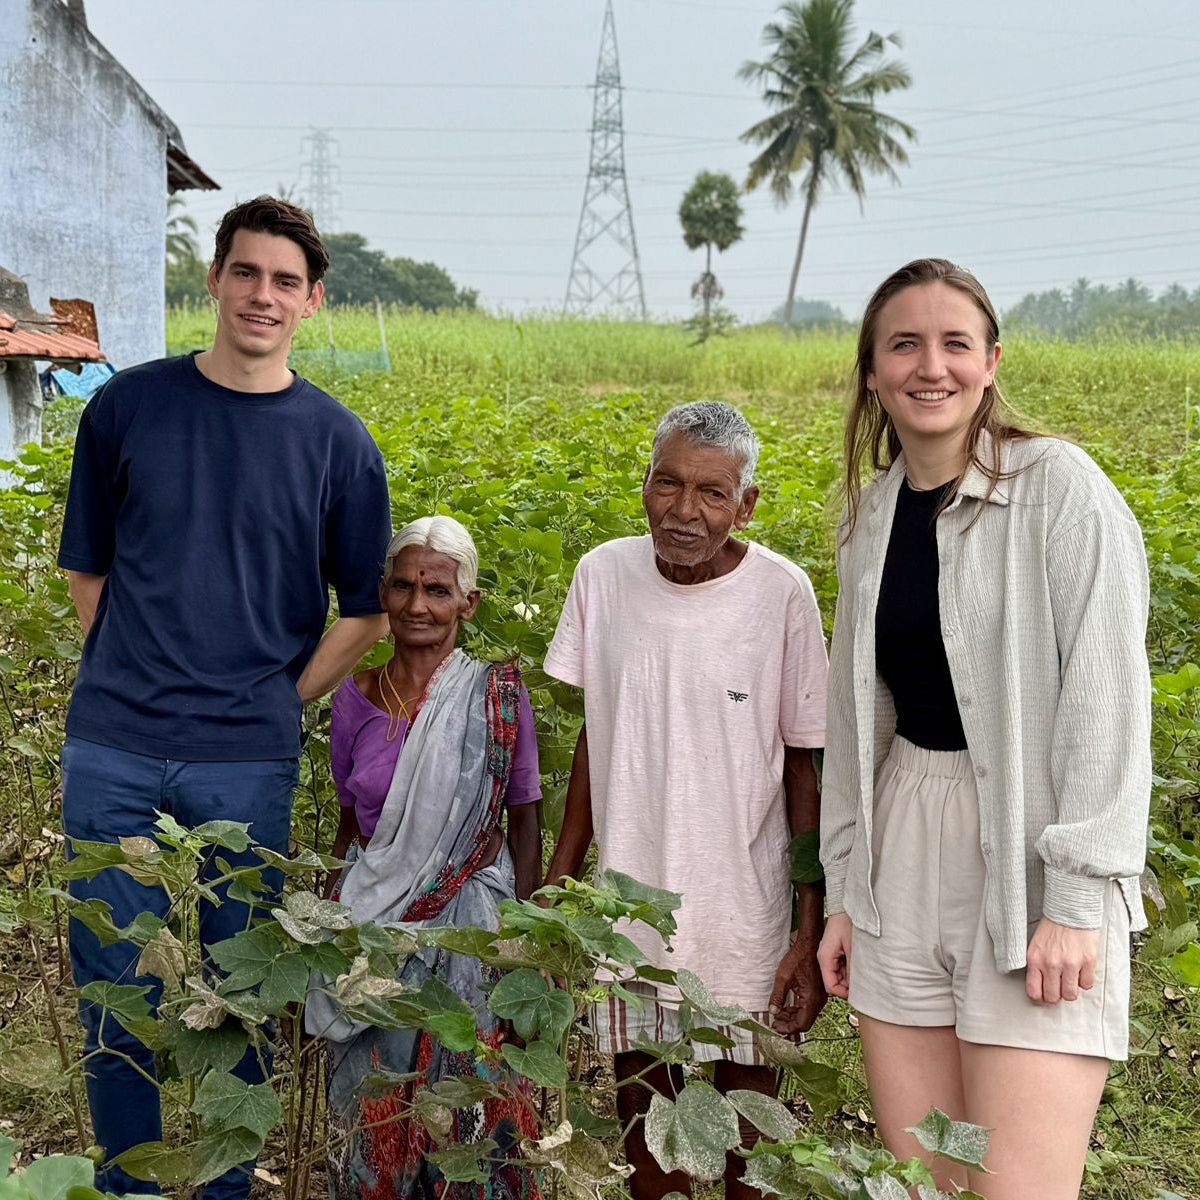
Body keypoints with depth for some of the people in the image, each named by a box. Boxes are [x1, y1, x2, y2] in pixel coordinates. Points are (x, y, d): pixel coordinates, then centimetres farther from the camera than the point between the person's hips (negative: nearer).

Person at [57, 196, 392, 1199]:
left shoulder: (336, 440, 1)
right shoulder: (128, 406, 3)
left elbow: (365, 608, 7)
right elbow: (87, 567, 11)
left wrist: (279, 702, 1)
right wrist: (140, 675, 3)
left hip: (247, 762, -1)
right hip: (114, 749, 1)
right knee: (116, 984, 8)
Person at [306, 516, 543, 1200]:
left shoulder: (497, 696, -7)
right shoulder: (356, 699, 2)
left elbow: (524, 821, -1)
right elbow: (351, 823, 11)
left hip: (470, 925, -2)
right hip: (375, 925, 3)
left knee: (469, 1108, 2)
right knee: (372, 1110, 7)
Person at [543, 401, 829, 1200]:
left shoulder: (781, 594, -13)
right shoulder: (603, 576, -3)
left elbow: (807, 768, -7)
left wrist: (811, 932, -9)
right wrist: (562, 874, 8)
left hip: (744, 923, -3)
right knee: (645, 1135, 15)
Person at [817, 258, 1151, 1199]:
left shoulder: (1059, 487, -9)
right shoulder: (873, 514, 10)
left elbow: (1105, 698, -13)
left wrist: (1079, 899, -17)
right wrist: (846, 891, 15)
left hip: (1031, 864, -6)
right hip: (905, 851, 6)